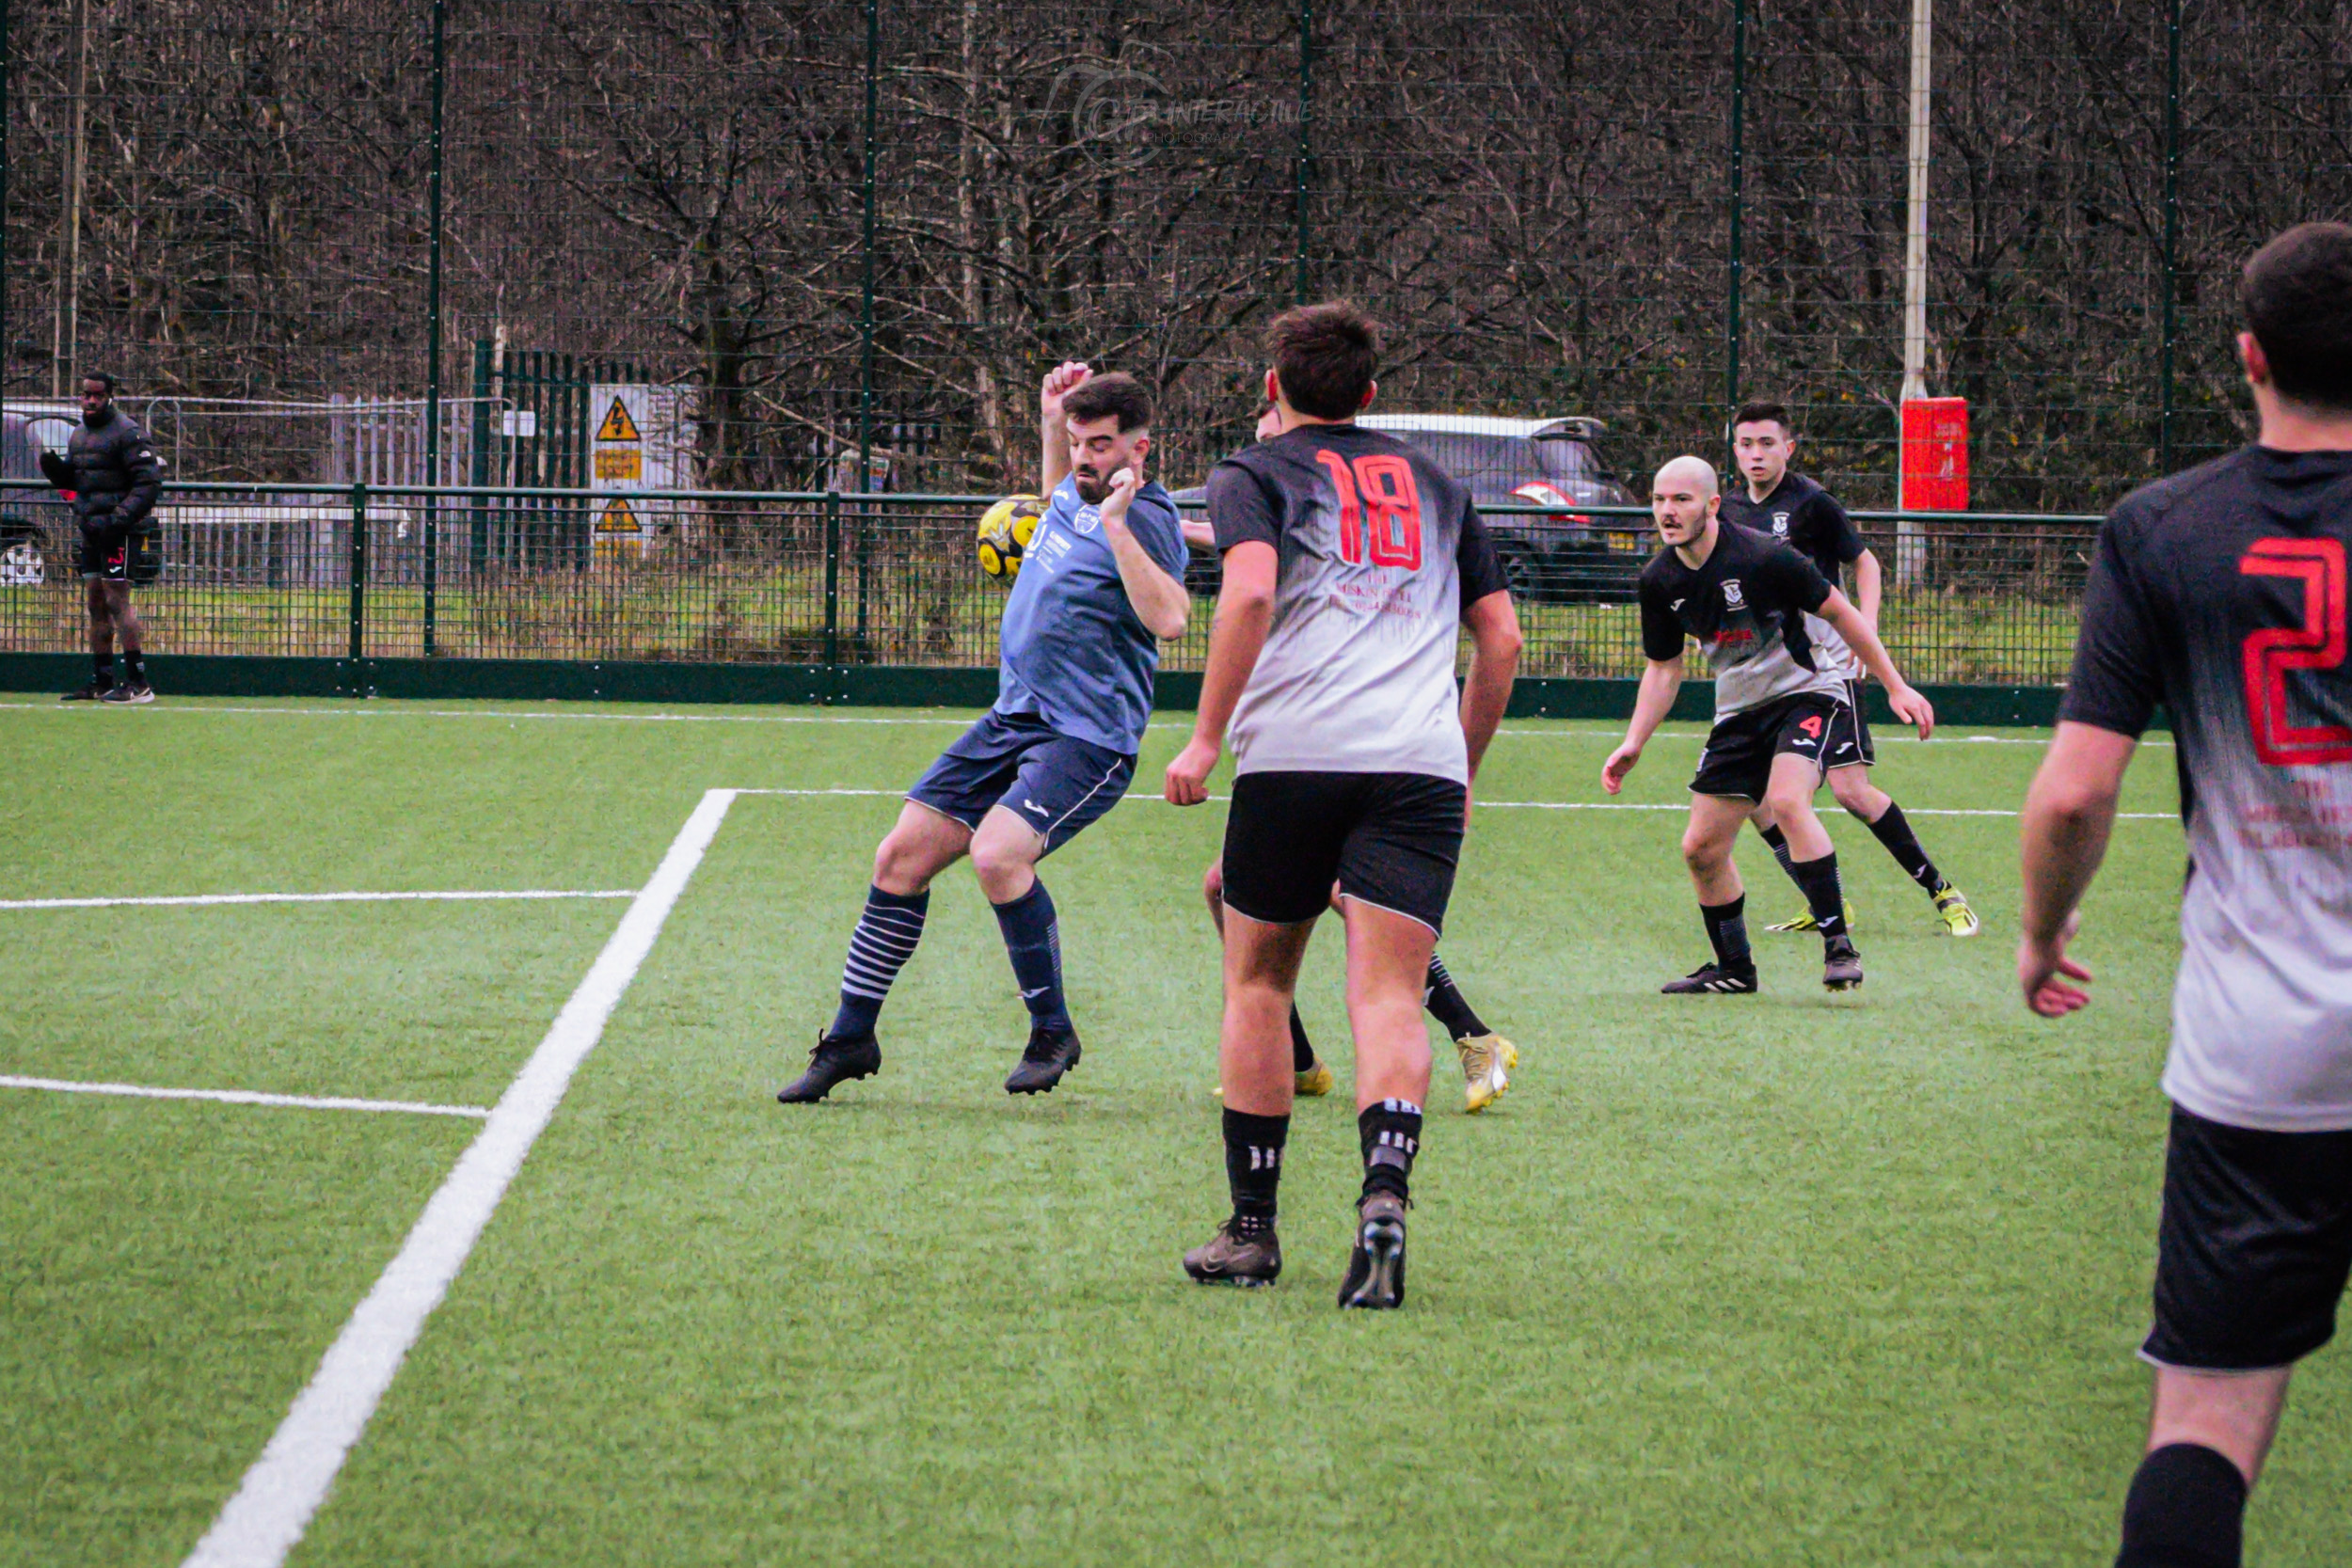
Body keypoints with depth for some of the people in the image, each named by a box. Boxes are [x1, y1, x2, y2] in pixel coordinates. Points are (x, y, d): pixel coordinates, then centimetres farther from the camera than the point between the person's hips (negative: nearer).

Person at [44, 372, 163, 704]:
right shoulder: (79, 436, 17)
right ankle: (101, 682, 14)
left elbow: (149, 482, -15)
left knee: (117, 601, -13)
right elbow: (72, 480, 24)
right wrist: (55, 468, 1)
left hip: (119, 530, -9)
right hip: (91, 530, 9)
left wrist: (119, 517, -24)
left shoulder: (127, 433, -10)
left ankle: (138, 682, -13)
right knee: (95, 603, 9)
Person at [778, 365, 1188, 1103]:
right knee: (902, 856, 5)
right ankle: (850, 1038, 17)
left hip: (1086, 740, -9)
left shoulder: (1145, 520, -14)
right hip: (1012, 718, 9)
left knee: (997, 854, -30)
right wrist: (1051, 423, 25)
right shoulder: (1073, 496, 12)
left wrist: (1116, 525, -33)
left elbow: (1169, 618, -33)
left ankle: (1052, 1033, -10)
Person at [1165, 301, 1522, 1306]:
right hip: (1422, 762, 2)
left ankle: (1252, 1229, 16)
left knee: (1258, 984, 14)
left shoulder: (1254, 475, 10)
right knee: (1388, 996, -7)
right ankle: (1384, 1194, -33)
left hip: (1293, 754, -2)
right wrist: (1464, 767, 32)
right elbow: (1501, 639, 22)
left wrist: (1206, 738, -8)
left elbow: (1251, 591, -10)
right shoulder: (1434, 486, 24)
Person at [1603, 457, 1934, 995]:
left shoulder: (1761, 556, -21)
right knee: (1701, 848, 2)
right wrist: (1633, 743, 3)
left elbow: (1838, 612, -10)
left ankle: (1838, 945, -28)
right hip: (1738, 711, 7)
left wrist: (1895, 687, -8)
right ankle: (1734, 969, 22)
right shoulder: (1660, 580, -3)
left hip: (1806, 693, -6)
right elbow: (1664, 667, 12)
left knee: (1786, 801, -33)